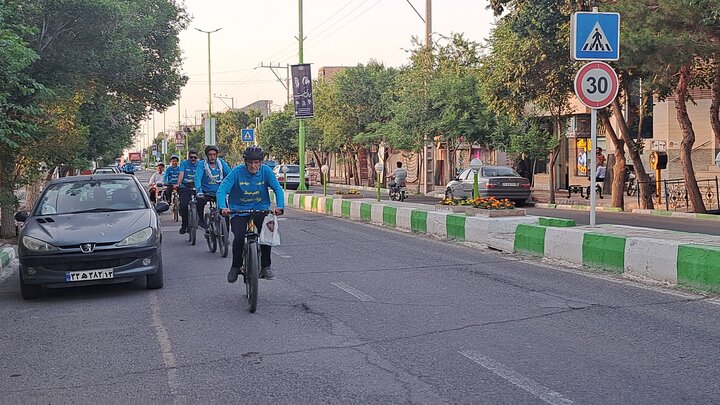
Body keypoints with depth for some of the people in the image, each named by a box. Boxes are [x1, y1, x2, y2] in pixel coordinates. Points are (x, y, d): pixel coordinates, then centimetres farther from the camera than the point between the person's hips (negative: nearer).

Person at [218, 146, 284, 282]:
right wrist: (222, 207, -36)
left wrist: (280, 206, -32)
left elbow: (277, 188, -14)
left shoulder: (266, 171, -7)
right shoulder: (237, 172, -12)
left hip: (260, 209, 1)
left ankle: (266, 266, -4)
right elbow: (222, 189, -19)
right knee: (239, 237, -21)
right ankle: (236, 266, 6)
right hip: (239, 211, -1)